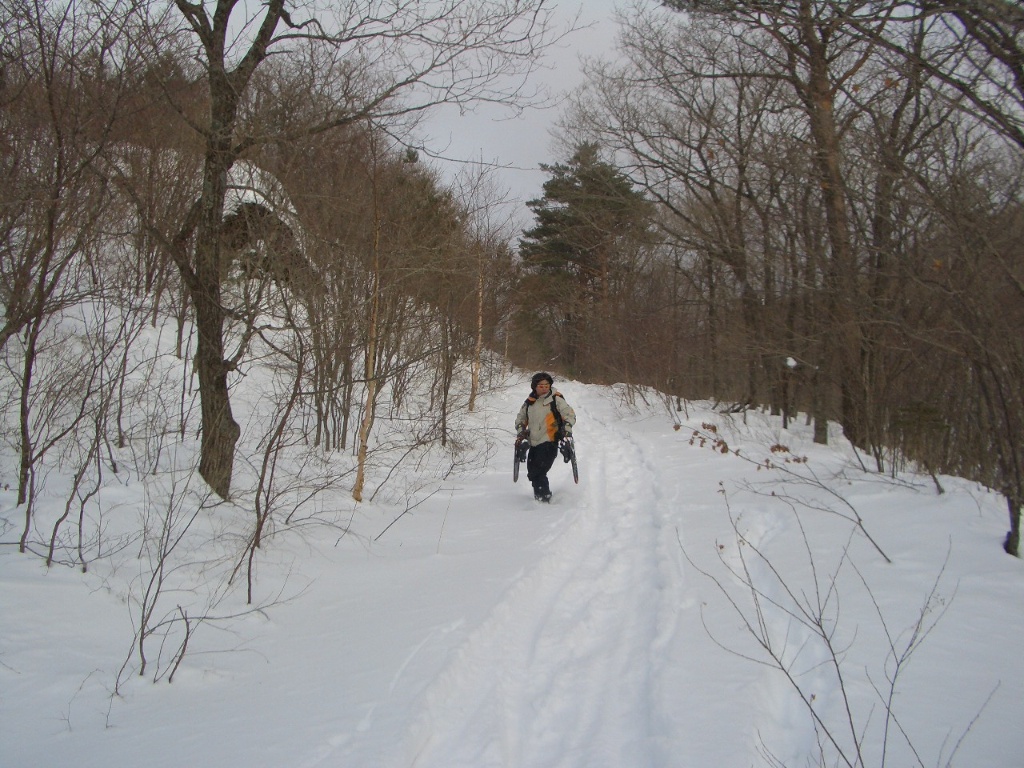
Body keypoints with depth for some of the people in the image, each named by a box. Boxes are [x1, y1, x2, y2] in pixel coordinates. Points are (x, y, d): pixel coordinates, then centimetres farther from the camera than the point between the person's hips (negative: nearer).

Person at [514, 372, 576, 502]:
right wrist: (520, 429, 10)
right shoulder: (529, 402, 13)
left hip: (549, 442, -6)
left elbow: (570, 414, -4)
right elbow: (521, 417, 26)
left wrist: (567, 428, -18)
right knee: (532, 473, 8)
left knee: (538, 472, -16)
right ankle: (539, 496, 24)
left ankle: (544, 497, -4)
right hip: (534, 443, 6)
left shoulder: (555, 399, -2)